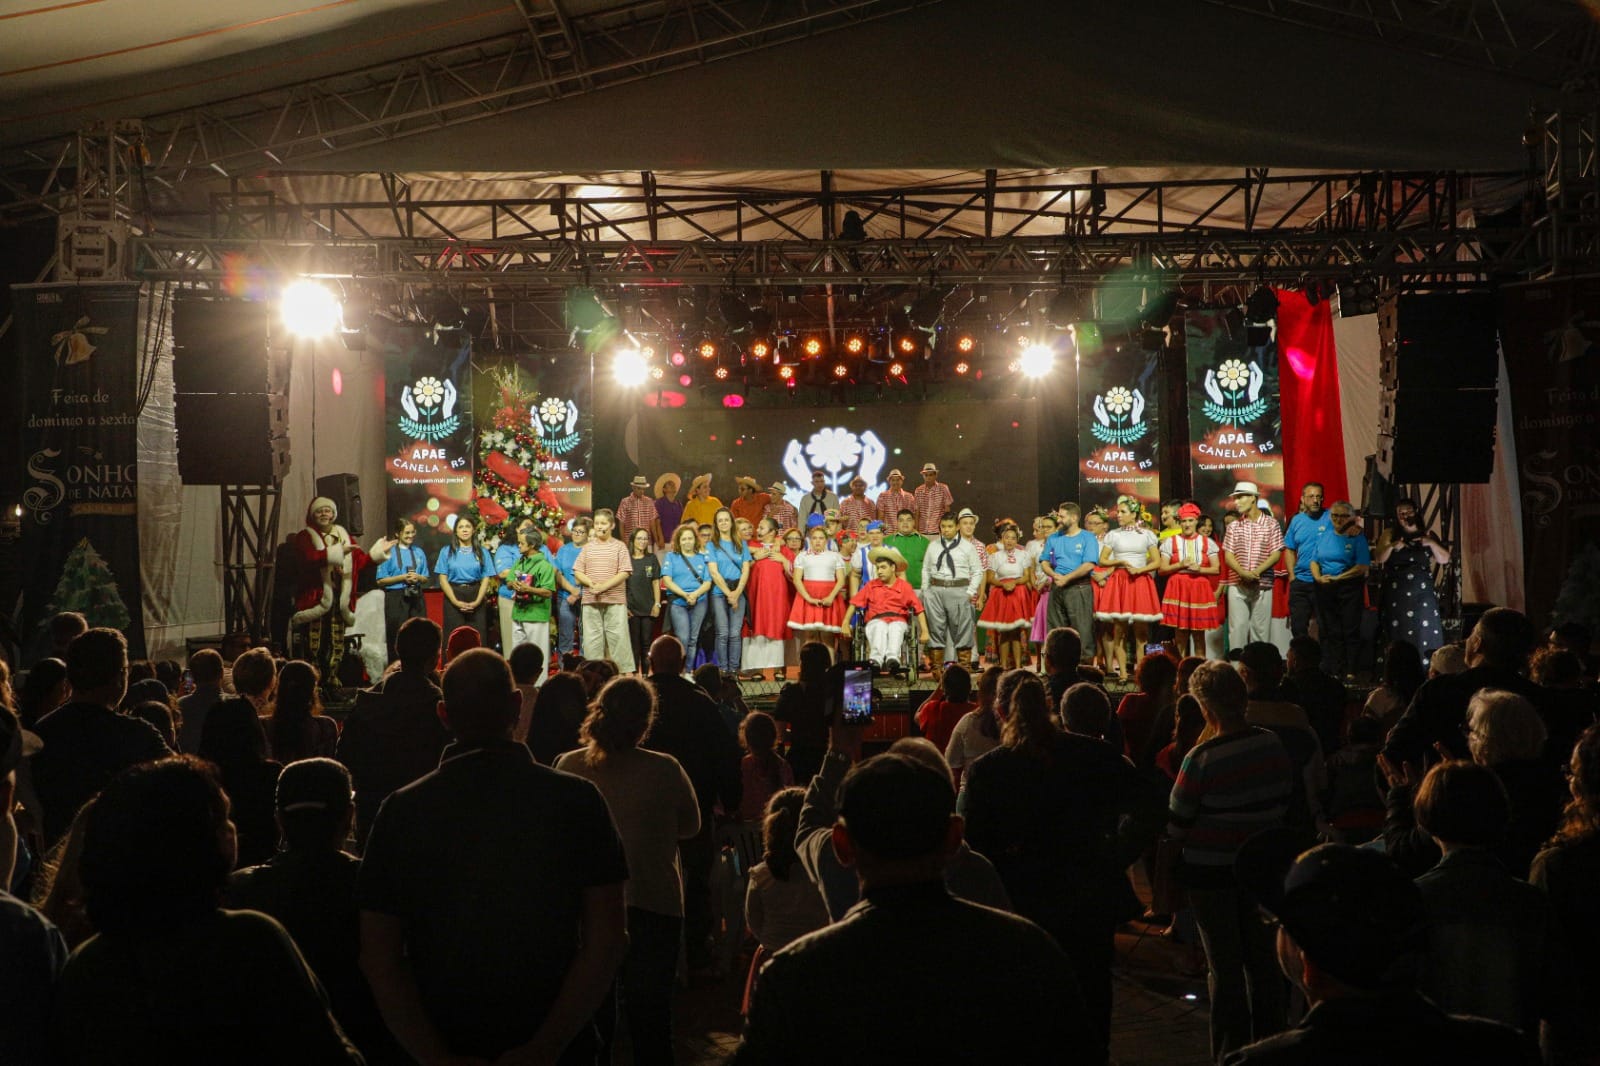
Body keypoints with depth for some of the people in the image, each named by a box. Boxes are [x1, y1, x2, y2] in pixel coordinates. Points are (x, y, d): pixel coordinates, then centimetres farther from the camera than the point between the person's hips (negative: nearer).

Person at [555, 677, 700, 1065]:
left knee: (589, 1016, 17)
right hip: (653, 906, -2)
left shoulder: (568, 767, -10)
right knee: (651, 1018, 12)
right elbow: (691, 826, 2)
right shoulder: (665, 770, -15)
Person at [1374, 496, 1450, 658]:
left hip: (1422, 594, 1)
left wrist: (1432, 543, -10)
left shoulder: (1427, 535, 11)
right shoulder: (1390, 534, 9)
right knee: (1398, 634, -7)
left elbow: (1444, 559, 6)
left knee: (1424, 633, -9)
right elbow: (1378, 559, -2)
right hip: (1396, 595, -1)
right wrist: (1391, 547, -20)